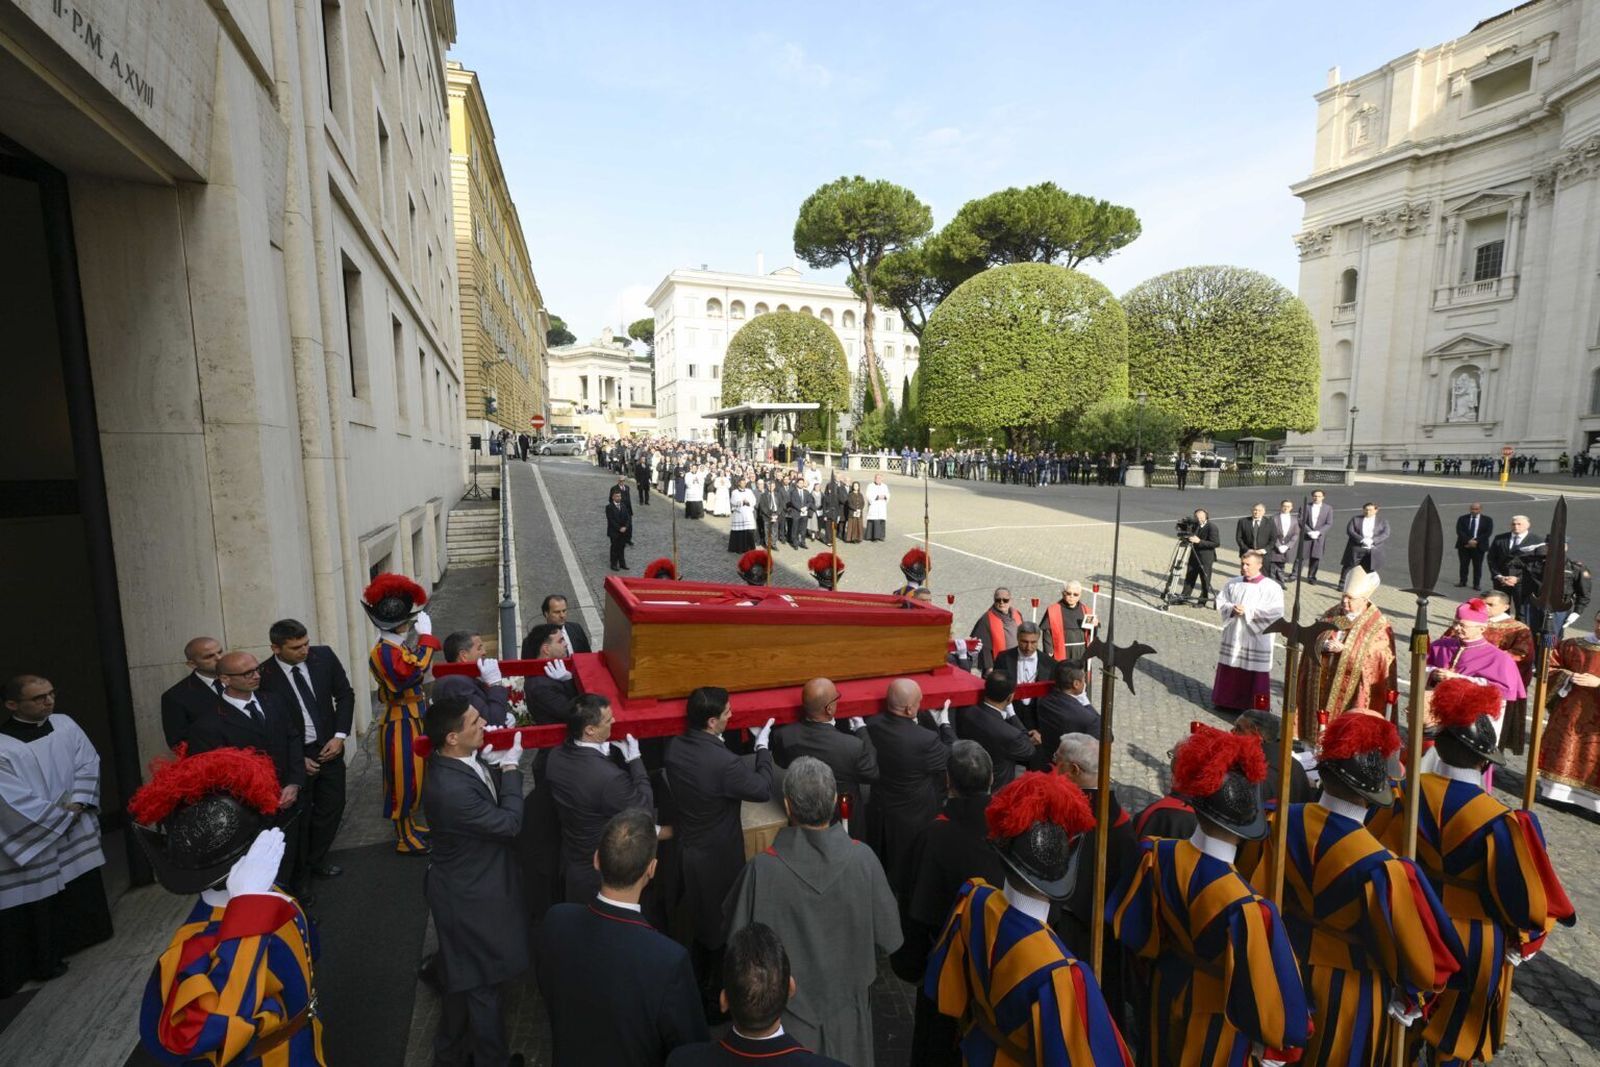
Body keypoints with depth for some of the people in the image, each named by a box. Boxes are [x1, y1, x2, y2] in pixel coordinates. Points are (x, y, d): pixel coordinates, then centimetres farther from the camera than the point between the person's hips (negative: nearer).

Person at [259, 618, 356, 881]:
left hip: (329, 748, 4)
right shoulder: (263, 676, -17)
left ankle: (316, 862, 36)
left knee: (331, 808, 14)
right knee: (298, 816, 10)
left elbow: (345, 694, 2)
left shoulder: (324, 656, -9)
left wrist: (339, 736, -7)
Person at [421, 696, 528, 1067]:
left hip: (467, 884, 9)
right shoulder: (451, 789, -38)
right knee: (486, 980, 16)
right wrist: (511, 766, -21)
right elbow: (509, 823, -26)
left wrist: (494, 763, -10)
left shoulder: (456, 759, -10)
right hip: (473, 896, -9)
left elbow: (490, 803, 4)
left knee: (466, 976, 29)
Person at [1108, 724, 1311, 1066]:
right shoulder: (1245, 906, -36)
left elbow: (1131, 926, -6)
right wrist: (1270, 1040, -4)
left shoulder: (1159, 856, -22)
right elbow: (1260, 984, -23)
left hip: (1168, 995, 4)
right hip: (1218, 1017, -4)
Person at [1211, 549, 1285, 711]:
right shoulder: (1232, 583, 7)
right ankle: (1227, 700, 25)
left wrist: (1248, 611, -18)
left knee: (1253, 673, 1)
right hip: (1233, 636, 5)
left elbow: (1275, 613, -15)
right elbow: (1220, 602, 8)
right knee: (1230, 670, 12)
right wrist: (1232, 609, -12)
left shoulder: (1271, 587, -8)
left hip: (1255, 639, -4)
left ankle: (1252, 706, 12)